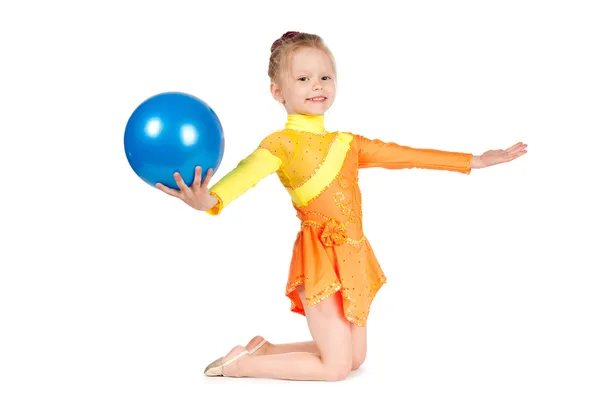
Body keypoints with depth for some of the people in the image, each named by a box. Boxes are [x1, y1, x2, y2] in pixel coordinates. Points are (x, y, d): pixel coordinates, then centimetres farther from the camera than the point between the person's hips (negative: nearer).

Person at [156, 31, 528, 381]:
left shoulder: (347, 143, 13)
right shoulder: (281, 143, -9)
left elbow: (405, 155, 18)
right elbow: (249, 172, -29)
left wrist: (474, 161, 20)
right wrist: (211, 199, -52)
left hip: (353, 256, 7)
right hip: (321, 256, -7)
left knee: (354, 358, 13)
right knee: (336, 366, -4)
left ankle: (265, 349, 25)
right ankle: (240, 364, 10)